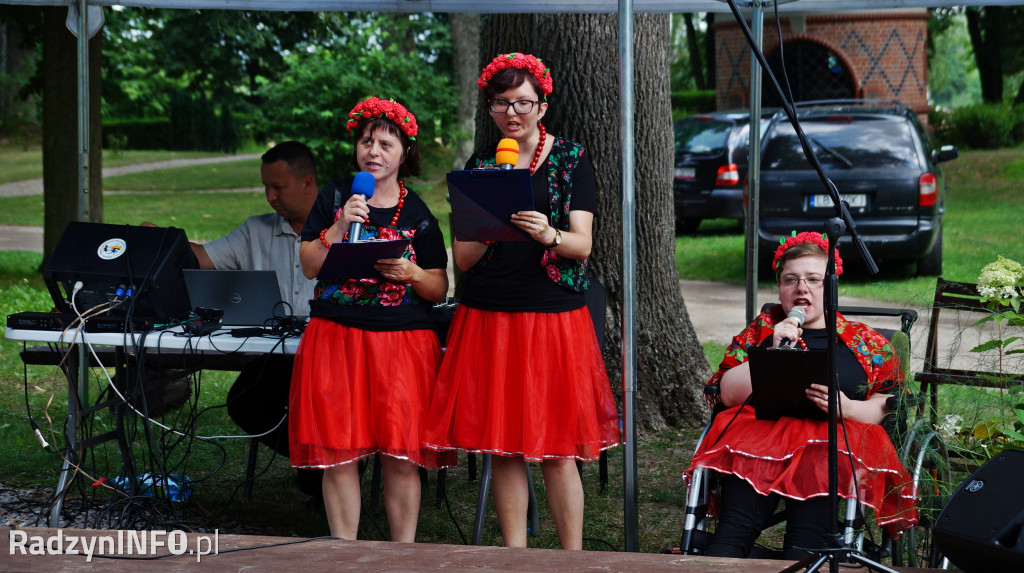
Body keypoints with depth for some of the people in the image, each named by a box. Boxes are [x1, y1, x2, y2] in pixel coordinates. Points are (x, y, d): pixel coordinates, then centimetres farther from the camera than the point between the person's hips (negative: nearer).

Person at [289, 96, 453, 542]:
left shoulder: (417, 213, 7)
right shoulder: (334, 197, 8)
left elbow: (439, 290, 6)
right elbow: (309, 267, 2)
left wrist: (411, 273, -13)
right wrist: (339, 228, -12)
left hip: (403, 339, 0)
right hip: (336, 337, 0)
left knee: (401, 455, -5)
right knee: (338, 453, -2)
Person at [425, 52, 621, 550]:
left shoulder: (571, 159, 4)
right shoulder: (478, 166, 10)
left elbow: (582, 245, -5)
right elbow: (462, 258, 5)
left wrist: (548, 234, -27)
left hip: (553, 317, -2)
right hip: (487, 317, 3)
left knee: (557, 451, -3)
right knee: (502, 449, 3)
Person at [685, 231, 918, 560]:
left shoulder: (864, 342, 19)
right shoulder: (762, 328, 22)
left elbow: (890, 406, 12)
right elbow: (729, 394, 11)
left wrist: (847, 408, -8)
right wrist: (775, 352, 0)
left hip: (835, 438, -1)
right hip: (763, 431, 1)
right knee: (734, 529, -32)